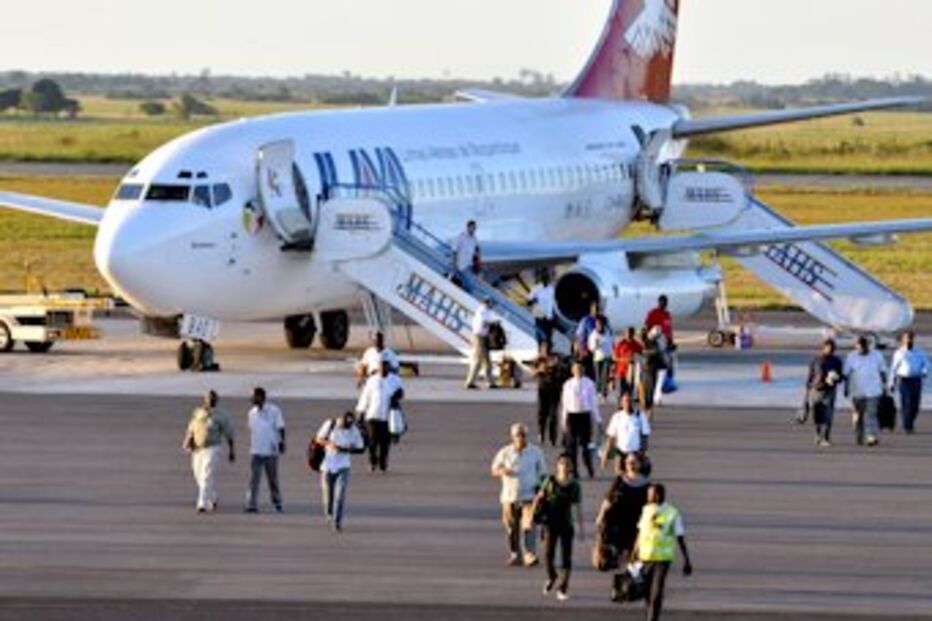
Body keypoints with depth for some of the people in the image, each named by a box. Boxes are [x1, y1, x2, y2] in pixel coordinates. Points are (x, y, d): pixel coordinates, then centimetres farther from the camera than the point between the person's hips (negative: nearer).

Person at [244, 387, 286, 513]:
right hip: (256, 451, 3)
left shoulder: (274, 410, -4)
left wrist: (281, 443, -11)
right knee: (254, 479, -7)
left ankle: (277, 503, 23)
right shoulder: (252, 413, 8)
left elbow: (280, 428, -3)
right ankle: (251, 505, -10)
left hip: (271, 450, -3)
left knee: (273, 478, 8)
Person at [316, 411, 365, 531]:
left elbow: (359, 448, 3)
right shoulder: (330, 425, -8)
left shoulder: (354, 431, -6)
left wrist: (346, 450, -17)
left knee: (340, 494, -14)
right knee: (328, 493, 7)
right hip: (327, 465, 0)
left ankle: (337, 521, -10)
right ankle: (329, 515, 35)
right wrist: (329, 443, -22)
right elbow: (319, 439, -1)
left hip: (343, 467, 0)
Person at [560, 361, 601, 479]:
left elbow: (594, 402, 4)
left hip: (585, 415, -1)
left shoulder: (589, 384, -1)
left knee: (586, 444, 1)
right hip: (572, 415, 1)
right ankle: (573, 471, 12)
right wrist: (563, 421, 9)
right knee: (572, 445, 3)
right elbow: (564, 403, 8)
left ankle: (591, 471, 13)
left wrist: (597, 419, 6)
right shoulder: (568, 385, 2)